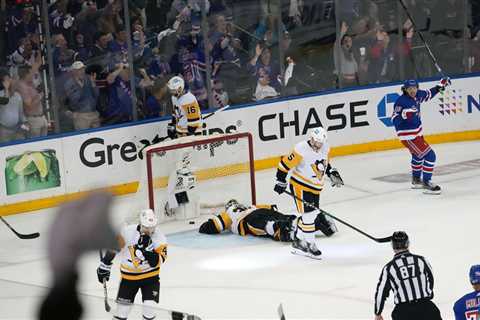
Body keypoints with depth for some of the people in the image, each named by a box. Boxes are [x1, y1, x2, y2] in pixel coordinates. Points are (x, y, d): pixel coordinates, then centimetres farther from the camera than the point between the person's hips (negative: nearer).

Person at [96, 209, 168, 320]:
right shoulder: (127, 232, -16)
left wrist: (149, 249, -38)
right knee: (122, 306, 5)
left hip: (150, 276, 0)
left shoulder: (159, 238, -16)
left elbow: (157, 262, -24)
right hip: (129, 276, 0)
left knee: (149, 307, -10)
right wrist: (105, 265, 3)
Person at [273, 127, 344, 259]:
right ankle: (310, 244, 6)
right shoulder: (302, 149, -23)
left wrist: (332, 173, 10)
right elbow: (285, 163, -17)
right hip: (300, 186, -7)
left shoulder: (325, 148, -2)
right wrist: (281, 181, -15)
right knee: (308, 215, -7)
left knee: (311, 213, 11)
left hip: (315, 187, 7)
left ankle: (298, 242, 26)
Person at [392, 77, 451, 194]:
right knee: (429, 155, -14)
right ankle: (426, 183, -6)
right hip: (408, 135, -10)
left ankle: (416, 180, 48)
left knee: (418, 155, 29)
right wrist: (403, 115, -48)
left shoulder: (417, 95, -3)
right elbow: (394, 119, -32)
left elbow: (428, 94, 19)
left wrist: (439, 87, 18)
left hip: (417, 131, 10)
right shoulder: (401, 101, -26)